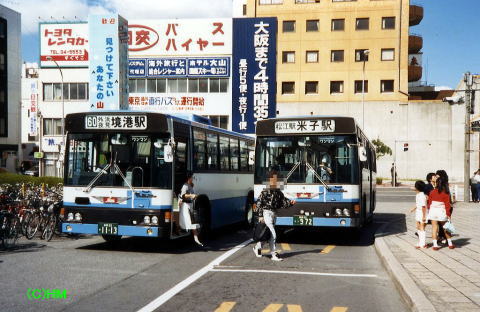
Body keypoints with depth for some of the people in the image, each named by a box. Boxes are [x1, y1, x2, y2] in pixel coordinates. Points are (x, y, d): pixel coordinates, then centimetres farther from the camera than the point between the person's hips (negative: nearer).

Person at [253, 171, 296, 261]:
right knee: (273, 234, -9)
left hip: (273, 214, 7)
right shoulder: (265, 191, -12)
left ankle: (257, 247, 36)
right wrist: (260, 215, -14)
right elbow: (259, 203, -11)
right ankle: (274, 254, -2)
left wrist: (290, 203, -8)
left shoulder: (278, 192, 9)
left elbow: (283, 201, 11)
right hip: (266, 213, -7)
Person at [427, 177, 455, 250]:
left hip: (433, 211, 1)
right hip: (442, 211, -1)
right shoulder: (446, 194, -7)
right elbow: (447, 204, -6)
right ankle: (450, 244, 22)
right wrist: (448, 214, -1)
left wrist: (429, 210, 19)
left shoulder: (432, 192, -1)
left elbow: (429, 202, 5)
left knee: (434, 228, 4)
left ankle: (435, 245, 1)